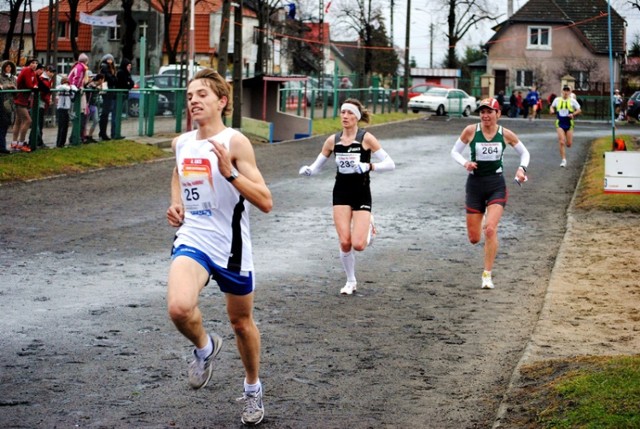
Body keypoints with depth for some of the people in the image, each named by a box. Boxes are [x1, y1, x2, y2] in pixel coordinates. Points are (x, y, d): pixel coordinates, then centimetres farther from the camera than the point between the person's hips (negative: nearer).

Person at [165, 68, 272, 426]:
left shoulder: (235, 142, -13)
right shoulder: (182, 143, 3)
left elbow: (265, 202, -19)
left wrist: (230, 172, -30)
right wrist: (176, 205, 10)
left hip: (231, 247, -3)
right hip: (192, 240, 3)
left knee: (241, 321, 14)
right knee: (179, 307, -25)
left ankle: (253, 388, 40)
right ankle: (204, 347, 9)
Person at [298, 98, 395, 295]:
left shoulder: (366, 138, -8)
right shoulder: (333, 140, 2)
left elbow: (390, 164, -10)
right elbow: (316, 166, 9)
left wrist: (369, 166, -27)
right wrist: (307, 170, -13)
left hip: (361, 193, -2)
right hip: (341, 192, 3)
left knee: (358, 245, -13)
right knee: (344, 242, -7)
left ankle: (369, 227, 23)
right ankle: (351, 281, 15)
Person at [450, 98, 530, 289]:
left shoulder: (505, 134, -3)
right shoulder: (471, 131, -6)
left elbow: (524, 153, 11)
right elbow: (455, 151, 4)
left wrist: (522, 168, -8)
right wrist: (465, 163, -16)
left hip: (496, 185, -1)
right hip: (475, 184, 1)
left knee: (490, 230, -19)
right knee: (474, 238, 4)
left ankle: (487, 275, -7)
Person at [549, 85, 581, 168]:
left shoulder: (572, 101, 0)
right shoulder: (557, 100, 5)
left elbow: (579, 110, 3)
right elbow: (552, 107, 22)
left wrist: (573, 114, -15)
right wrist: (552, 110, -1)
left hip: (569, 124, 0)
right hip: (560, 124, 0)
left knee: (569, 144, 1)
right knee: (561, 141, -13)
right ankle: (563, 160, -8)